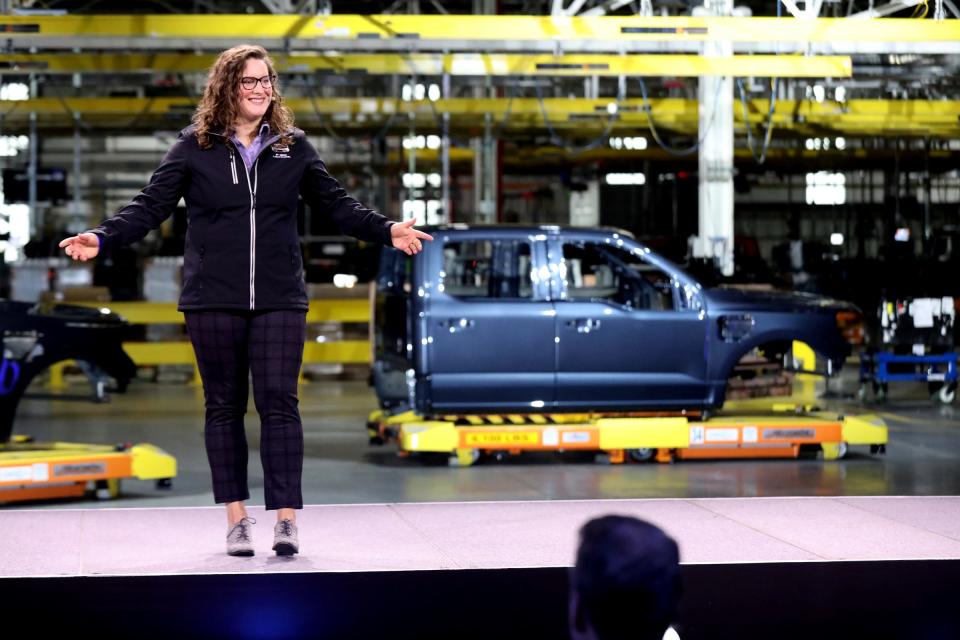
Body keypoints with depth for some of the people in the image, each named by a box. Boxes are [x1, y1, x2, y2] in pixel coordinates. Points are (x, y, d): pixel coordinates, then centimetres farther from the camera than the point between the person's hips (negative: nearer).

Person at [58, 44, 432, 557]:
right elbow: (151, 205, -1)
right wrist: (102, 239, -14)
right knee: (224, 407, 6)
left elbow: (336, 205, 11)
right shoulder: (194, 148, 1)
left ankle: (286, 519, -4)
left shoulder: (293, 148, 7)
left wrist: (387, 231, -1)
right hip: (213, 301, 0)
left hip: (279, 301, 1)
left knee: (279, 403, -6)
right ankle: (236, 519, 14)